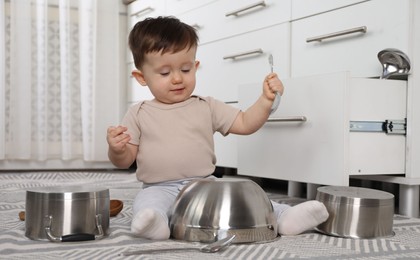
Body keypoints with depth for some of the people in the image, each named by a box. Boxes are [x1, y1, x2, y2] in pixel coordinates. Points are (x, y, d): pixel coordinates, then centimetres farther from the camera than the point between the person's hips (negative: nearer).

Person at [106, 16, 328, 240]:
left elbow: (245, 124, 8)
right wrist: (117, 150, -18)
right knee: (147, 203, -34)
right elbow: (125, 161, 5)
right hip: (160, 189, -1)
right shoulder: (139, 114, 7)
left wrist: (266, 99, -7)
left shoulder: (207, 107, 10)